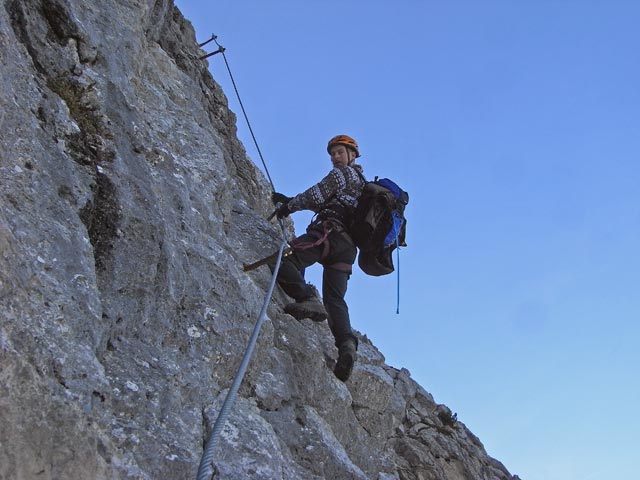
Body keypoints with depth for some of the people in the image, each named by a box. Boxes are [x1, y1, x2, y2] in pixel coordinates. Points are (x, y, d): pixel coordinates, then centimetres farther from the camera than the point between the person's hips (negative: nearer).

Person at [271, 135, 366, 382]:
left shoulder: (343, 172, 9)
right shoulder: (361, 183, 37)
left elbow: (317, 196, -1)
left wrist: (289, 206, 12)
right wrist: (290, 200, 35)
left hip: (328, 232, -9)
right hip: (348, 246, 9)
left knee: (283, 261, -18)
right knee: (334, 298, -2)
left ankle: (307, 297, -42)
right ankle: (346, 342, -24)